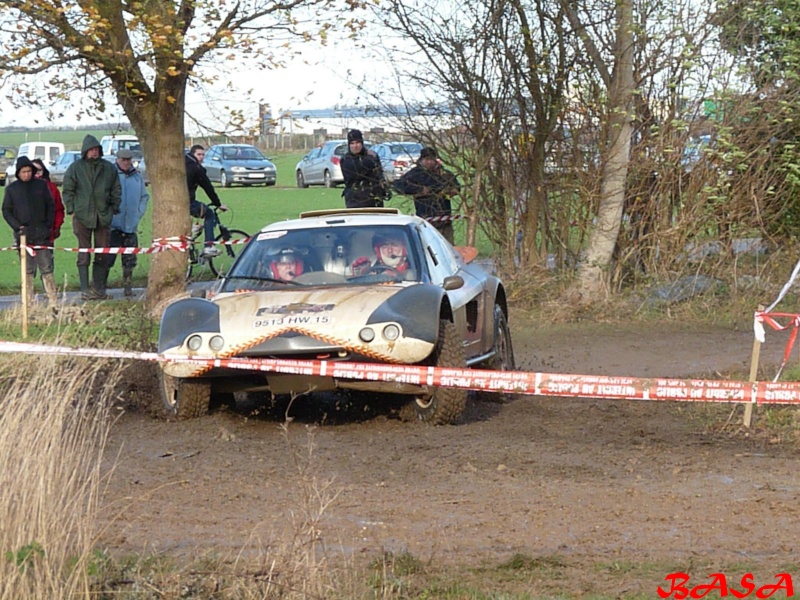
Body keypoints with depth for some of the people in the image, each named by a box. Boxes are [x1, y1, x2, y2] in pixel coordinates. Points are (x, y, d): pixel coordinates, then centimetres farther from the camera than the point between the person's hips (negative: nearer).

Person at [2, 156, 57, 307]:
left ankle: (53, 303, 0)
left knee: (47, 268, 0)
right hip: (23, 235, 0)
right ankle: (28, 304, 4)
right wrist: (17, 226, -7)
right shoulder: (11, 189, 5)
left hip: (41, 234, 0)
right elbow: (6, 211, 6)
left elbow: (51, 206, 11)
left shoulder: (41, 185, 7)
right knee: (27, 270, 2)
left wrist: (49, 225, 0)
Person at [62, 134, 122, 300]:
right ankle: (85, 289, 0)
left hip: (103, 217, 3)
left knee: (103, 255, 6)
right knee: (84, 255, -2)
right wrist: (72, 210, -3)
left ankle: (99, 288, 15)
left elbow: (116, 190, 15)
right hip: (82, 217, -3)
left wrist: (113, 209, 7)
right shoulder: (75, 168, 0)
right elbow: (67, 190, 4)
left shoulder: (109, 168, 6)